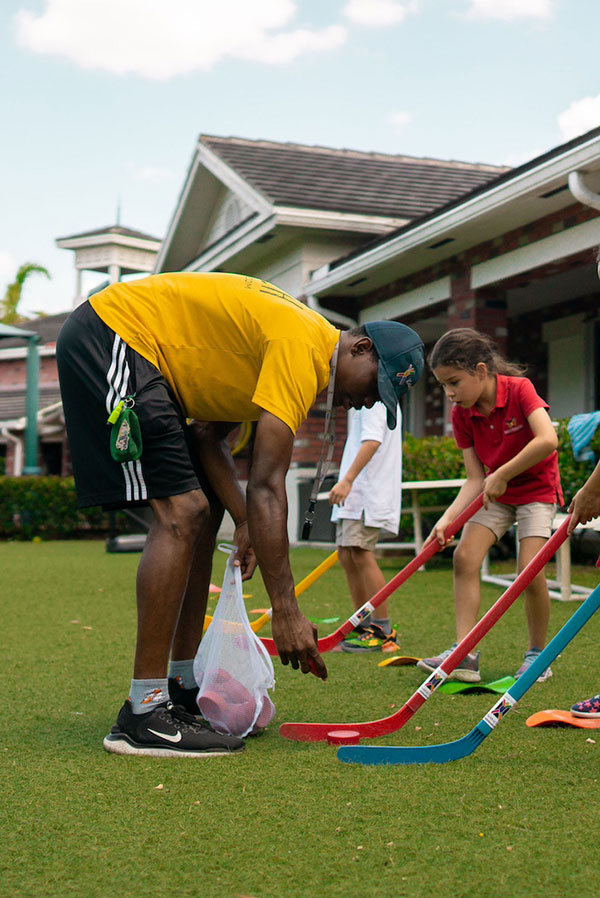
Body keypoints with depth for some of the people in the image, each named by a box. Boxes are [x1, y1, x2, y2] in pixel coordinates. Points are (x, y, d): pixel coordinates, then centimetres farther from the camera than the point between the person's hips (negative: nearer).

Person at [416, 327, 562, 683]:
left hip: (537, 489, -5)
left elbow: (548, 440, -36)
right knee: (465, 556, -13)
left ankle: (538, 655, 3)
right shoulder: (462, 414, -7)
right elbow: (475, 479, -9)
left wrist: (501, 475, -30)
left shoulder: (519, 389, -21)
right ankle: (465, 655, -11)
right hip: (494, 493, 5)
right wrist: (448, 519, -23)